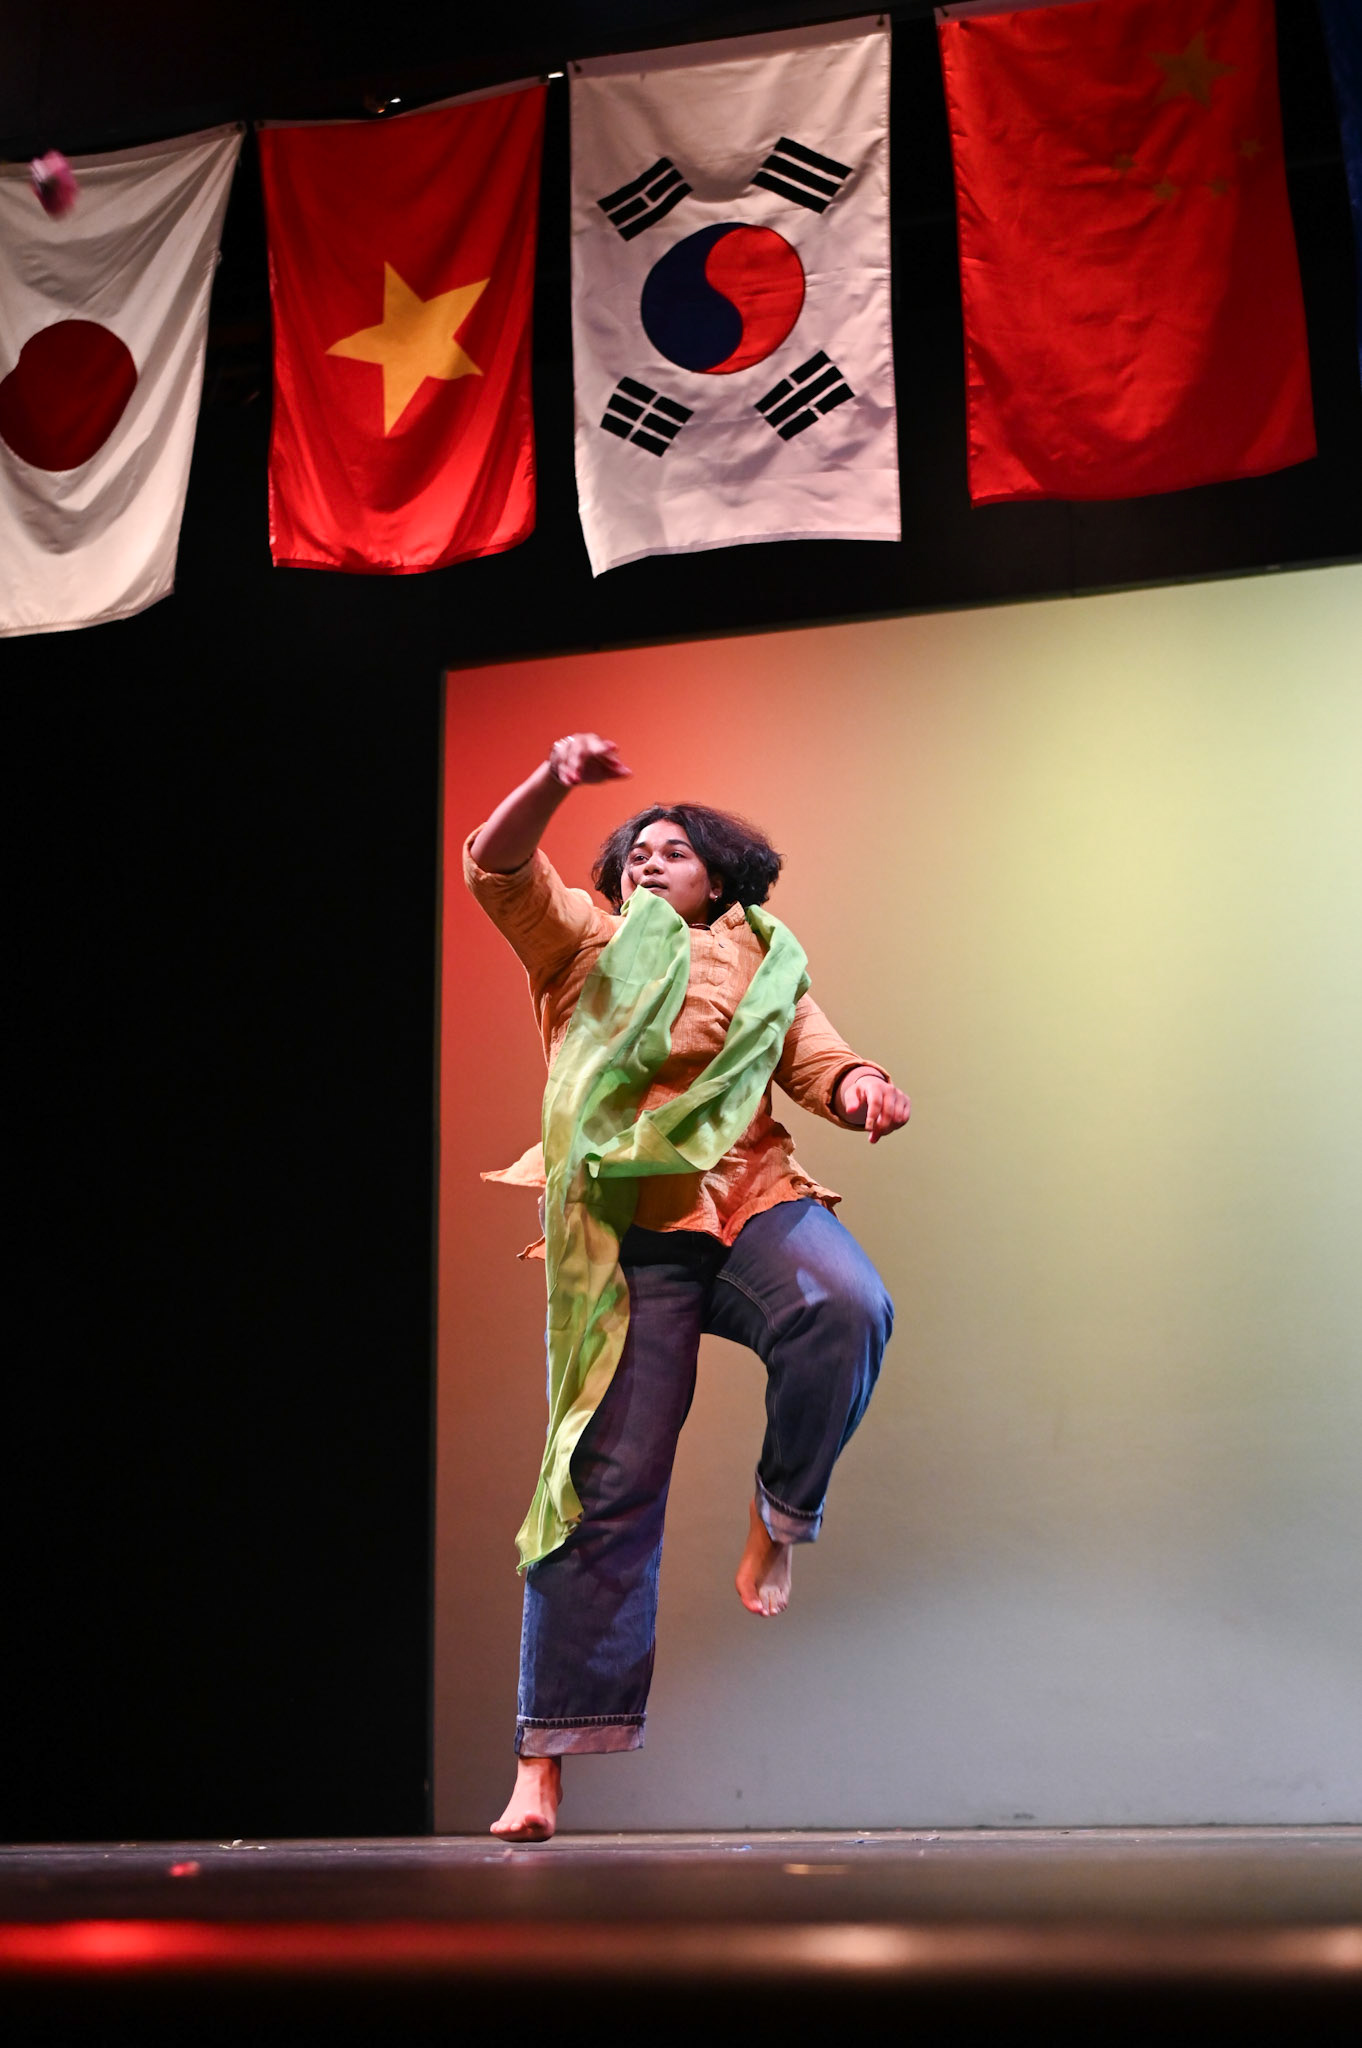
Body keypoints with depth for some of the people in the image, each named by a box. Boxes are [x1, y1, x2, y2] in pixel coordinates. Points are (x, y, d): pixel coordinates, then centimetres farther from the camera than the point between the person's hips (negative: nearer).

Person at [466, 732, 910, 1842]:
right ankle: (542, 1766, 1)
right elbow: (497, 866, 3)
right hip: (630, 1230, -1)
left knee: (850, 1306, -33)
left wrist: (863, 1086, -10)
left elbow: (818, 1062, 13)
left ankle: (782, 1520, -7)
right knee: (609, 1482, -6)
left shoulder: (762, 965, 24)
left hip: (751, 1200, 2)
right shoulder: (581, 943, 18)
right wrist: (557, 780, -14)